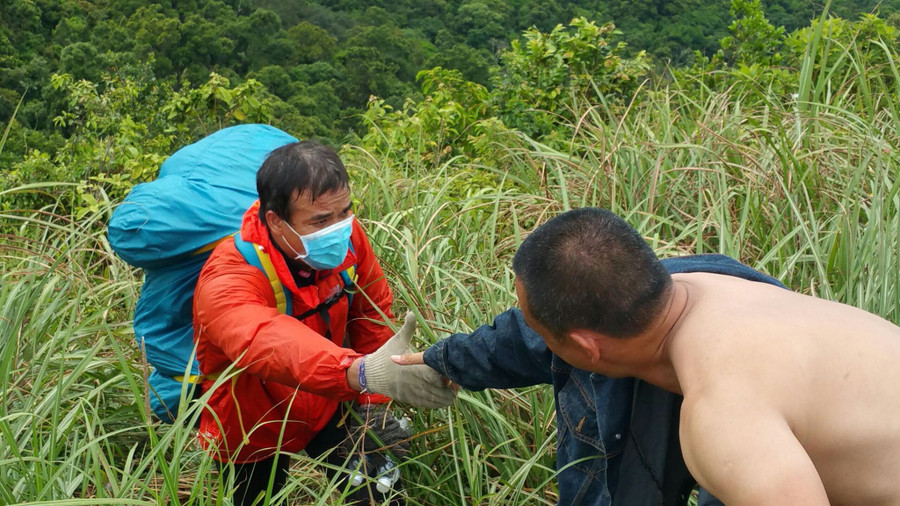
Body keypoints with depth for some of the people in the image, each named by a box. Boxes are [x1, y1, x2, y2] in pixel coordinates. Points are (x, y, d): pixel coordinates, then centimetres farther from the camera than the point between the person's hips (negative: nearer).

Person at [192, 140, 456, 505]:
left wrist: (374, 402, -6)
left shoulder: (344, 236, -20)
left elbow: (372, 309, -4)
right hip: (254, 430, -3)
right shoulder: (227, 282, -36)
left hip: (327, 403, 3)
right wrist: (365, 372, -74)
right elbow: (268, 343, -57)